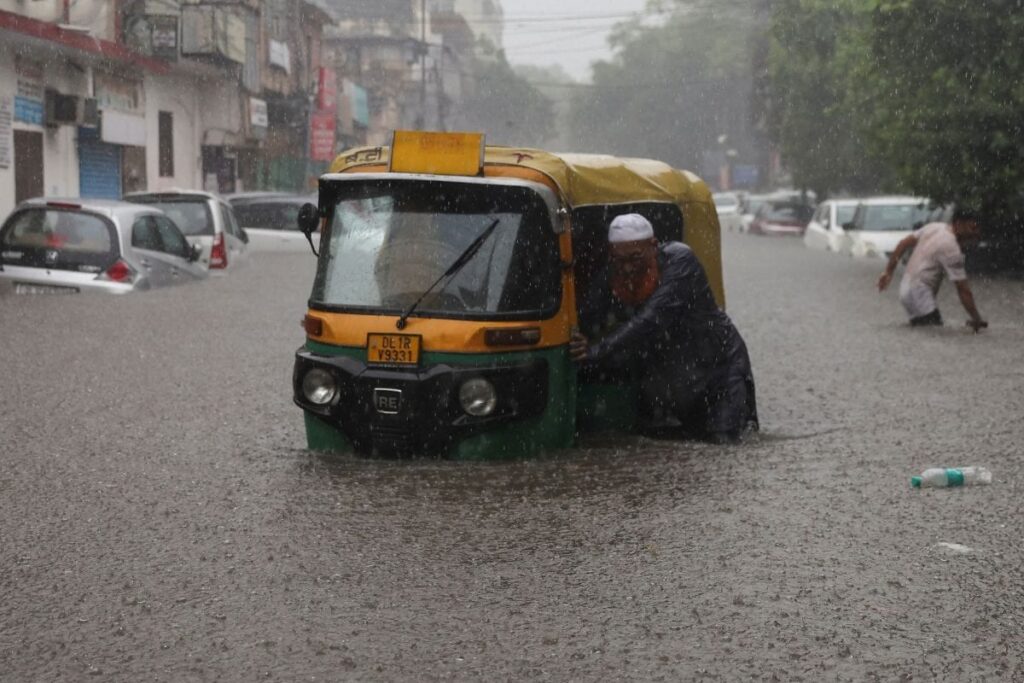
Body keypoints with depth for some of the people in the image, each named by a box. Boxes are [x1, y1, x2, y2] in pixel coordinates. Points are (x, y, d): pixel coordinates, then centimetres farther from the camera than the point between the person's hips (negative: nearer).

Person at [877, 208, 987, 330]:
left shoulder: (934, 227, 6)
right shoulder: (951, 249, -18)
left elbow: (903, 243, 12)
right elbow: (963, 290, -18)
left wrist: (889, 271, 19)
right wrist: (977, 319, -12)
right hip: (918, 294, -10)